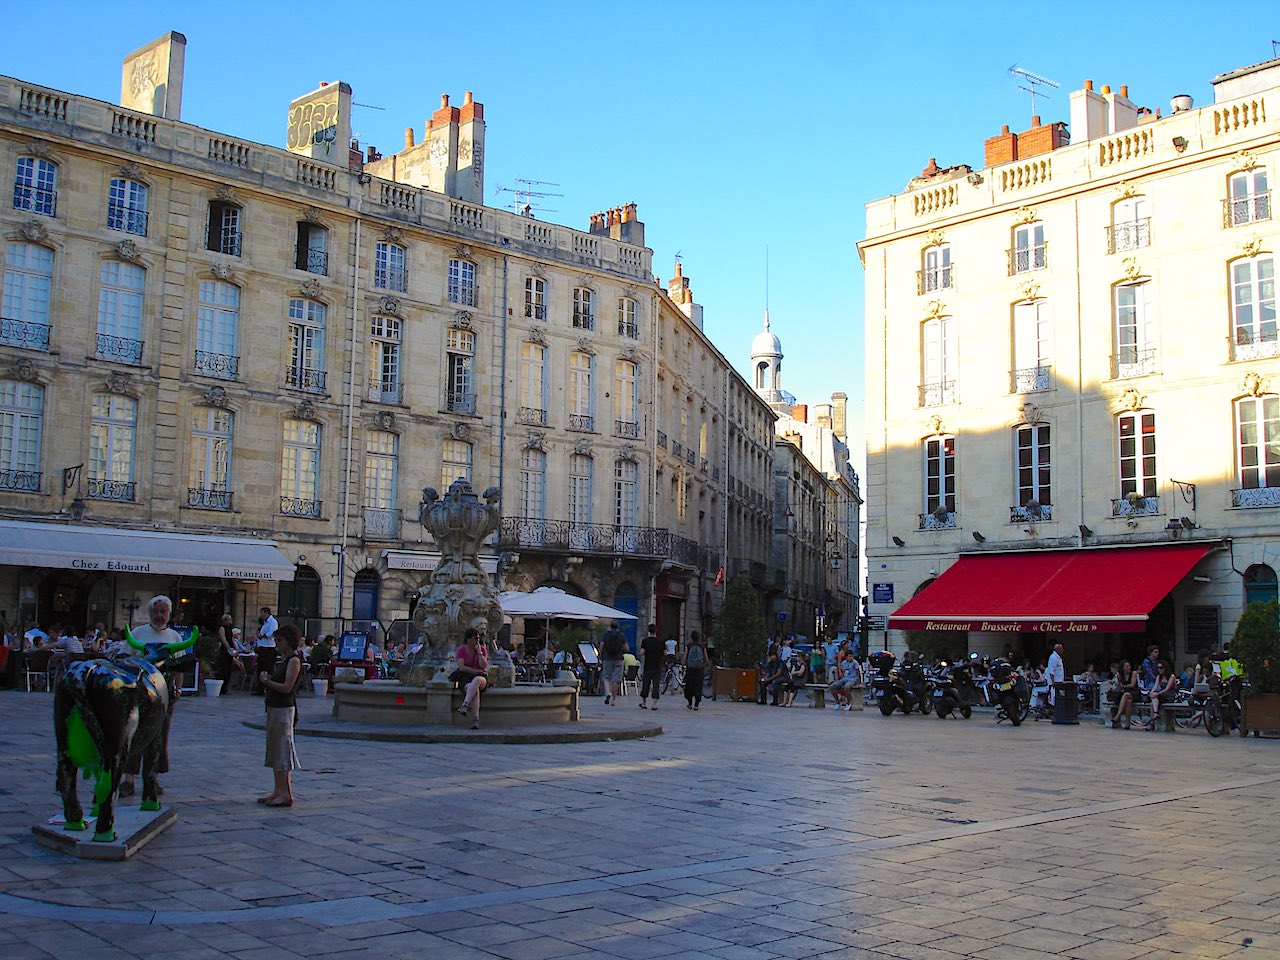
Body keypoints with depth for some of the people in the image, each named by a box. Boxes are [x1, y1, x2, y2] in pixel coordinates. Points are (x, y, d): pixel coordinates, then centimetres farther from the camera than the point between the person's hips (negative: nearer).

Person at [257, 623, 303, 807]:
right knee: (274, 750, 13)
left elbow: (286, 687, -20)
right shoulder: (280, 660, 15)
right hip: (273, 707, 10)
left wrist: (267, 681, -12)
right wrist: (266, 679, 0)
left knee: (283, 749, -8)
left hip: (284, 709, -10)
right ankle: (278, 791, 20)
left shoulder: (294, 661, -13)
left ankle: (286, 794, -6)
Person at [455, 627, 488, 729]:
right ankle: (475, 720, -49)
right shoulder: (461, 650, 6)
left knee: (476, 680, -39)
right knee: (475, 689, -37)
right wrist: (477, 671, -8)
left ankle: (465, 705, -55)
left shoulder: (482, 649, 9)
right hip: (465, 678, -1)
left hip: (481, 678, 1)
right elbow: (462, 667, -5)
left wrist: (479, 652, -8)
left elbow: (484, 666, -3)